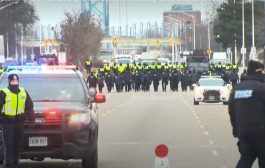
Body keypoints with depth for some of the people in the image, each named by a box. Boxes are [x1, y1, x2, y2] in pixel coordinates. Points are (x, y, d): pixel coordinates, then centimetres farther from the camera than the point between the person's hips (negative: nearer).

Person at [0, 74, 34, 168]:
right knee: (9, 145, -9)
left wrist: (31, 118, 14)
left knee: (17, 145, 9)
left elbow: (29, 106, 18)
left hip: (19, 122, 5)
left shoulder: (23, 92, 11)